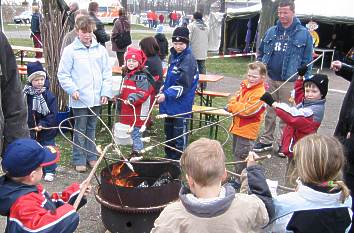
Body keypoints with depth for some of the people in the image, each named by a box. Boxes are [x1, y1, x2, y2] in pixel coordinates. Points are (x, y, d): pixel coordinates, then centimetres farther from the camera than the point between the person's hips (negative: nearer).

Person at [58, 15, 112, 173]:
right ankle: (79, 160, 18)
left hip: (96, 98, 3)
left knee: (92, 128, 17)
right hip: (79, 99, -3)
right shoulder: (70, 50, -5)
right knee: (80, 130, 6)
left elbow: (107, 73, 7)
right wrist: (72, 89, -14)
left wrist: (106, 92, -1)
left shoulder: (100, 49, 4)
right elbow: (63, 74, -3)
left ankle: (91, 156, 29)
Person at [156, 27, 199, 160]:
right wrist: (163, 90, 11)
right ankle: (169, 155, 37)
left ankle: (179, 159, 17)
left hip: (181, 103, -9)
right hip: (169, 102, 9)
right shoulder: (173, 55, 8)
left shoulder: (188, 59, -18)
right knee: (168, 130, 20)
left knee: (179, 131, 2)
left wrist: (166, 95, -25)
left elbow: (184, 85, -23)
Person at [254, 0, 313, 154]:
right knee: (269, 112, 13)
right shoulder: (271, 32, 8)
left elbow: (307, 60, -3)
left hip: (289, 82, -4)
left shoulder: (304, 34, -3)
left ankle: (282, 142, 20)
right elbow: (261, 53, 17)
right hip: (269, 79, 4)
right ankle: (267, 140, 26)